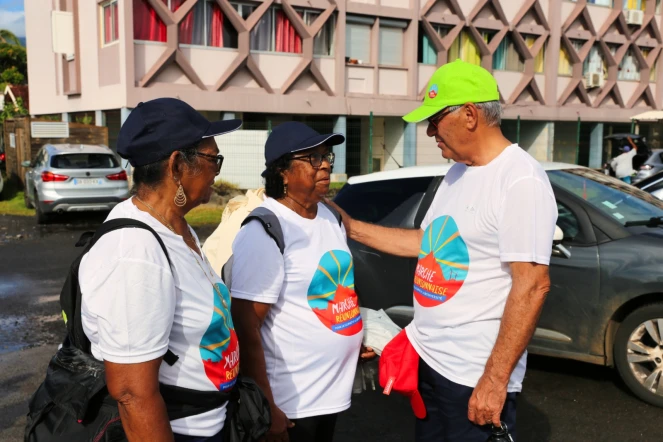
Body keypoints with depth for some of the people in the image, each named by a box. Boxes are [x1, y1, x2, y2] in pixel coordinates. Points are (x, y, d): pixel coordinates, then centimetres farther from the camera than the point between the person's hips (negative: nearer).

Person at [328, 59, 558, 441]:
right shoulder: (458, 172, 10)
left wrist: (495, 379, -22)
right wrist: (350, 226, 13)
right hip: (427, 357, 9)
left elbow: (532, 285, -22)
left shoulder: (521, 181, -19)